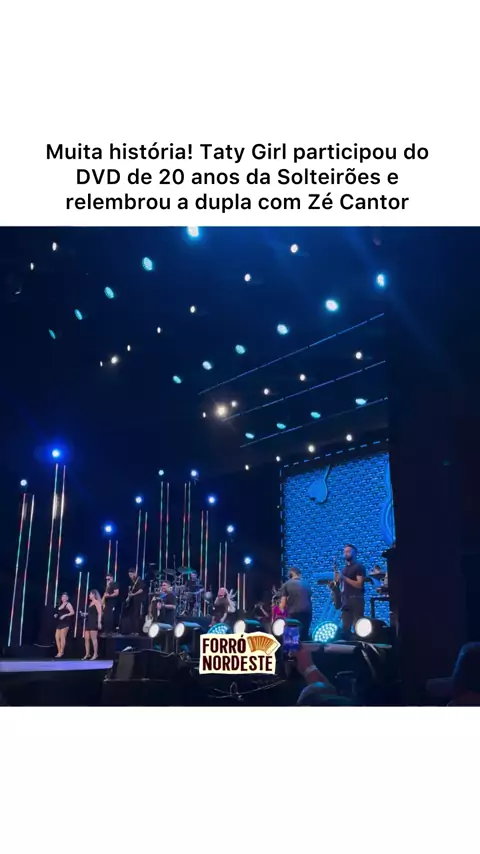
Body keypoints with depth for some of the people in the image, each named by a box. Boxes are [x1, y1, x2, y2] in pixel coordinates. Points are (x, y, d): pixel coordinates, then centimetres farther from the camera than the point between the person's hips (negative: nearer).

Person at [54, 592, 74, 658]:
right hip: (59, 622, 8)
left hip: (65, 622, -8)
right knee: (57, 637, 0)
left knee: (62, 637, -9)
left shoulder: (68, 604, -3)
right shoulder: (60, 604, 19)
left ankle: (61, 652, -4)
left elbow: (72, 612, -12)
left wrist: (64, 615, -18)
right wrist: (56, 615, 6)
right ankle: (59, 652, 6)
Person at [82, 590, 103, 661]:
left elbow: (99, 613, -13)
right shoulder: (91, 603, 21)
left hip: (94, 622, -9)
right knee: (86, 638, 5)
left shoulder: (97, 602, -5)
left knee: (93, 638, -8)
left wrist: (99, 622, -20)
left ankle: (95, 654, -4)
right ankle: (87, 654, 11)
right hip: (88, 622, 9)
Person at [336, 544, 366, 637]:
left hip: (356, 600, -7)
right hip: (345, 600, 7)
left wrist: (344, 578, -17)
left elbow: (359, 585, -13)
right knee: (345, 627, 4)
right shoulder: (344, 568, 20)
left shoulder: (359, 567, -3)